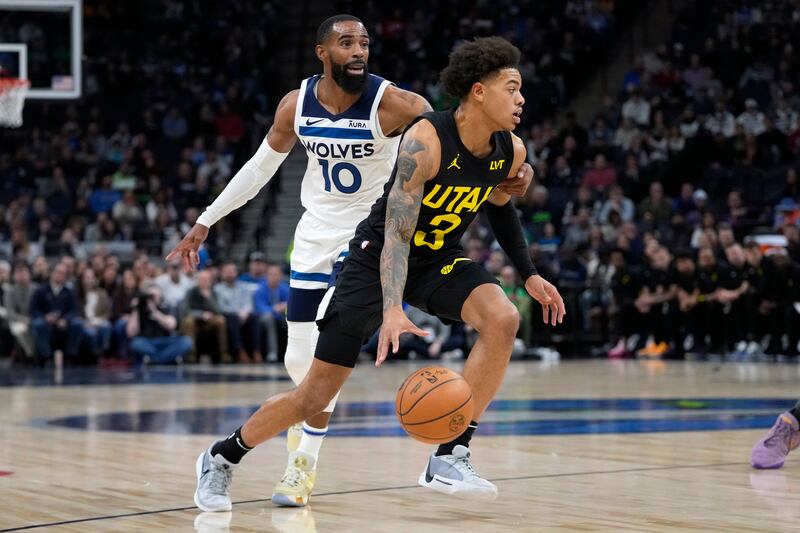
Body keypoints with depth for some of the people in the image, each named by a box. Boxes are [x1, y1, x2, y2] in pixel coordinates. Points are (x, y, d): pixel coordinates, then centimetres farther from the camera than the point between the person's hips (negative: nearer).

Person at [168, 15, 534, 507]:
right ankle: (311, 414, 44)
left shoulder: (391, 103, -21)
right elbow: (260, 168, 6)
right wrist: (205, 222, 9)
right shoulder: (297, 105, -8)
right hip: (316, 233, 4)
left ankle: (304, 466, -6)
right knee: (298, 359, 9)